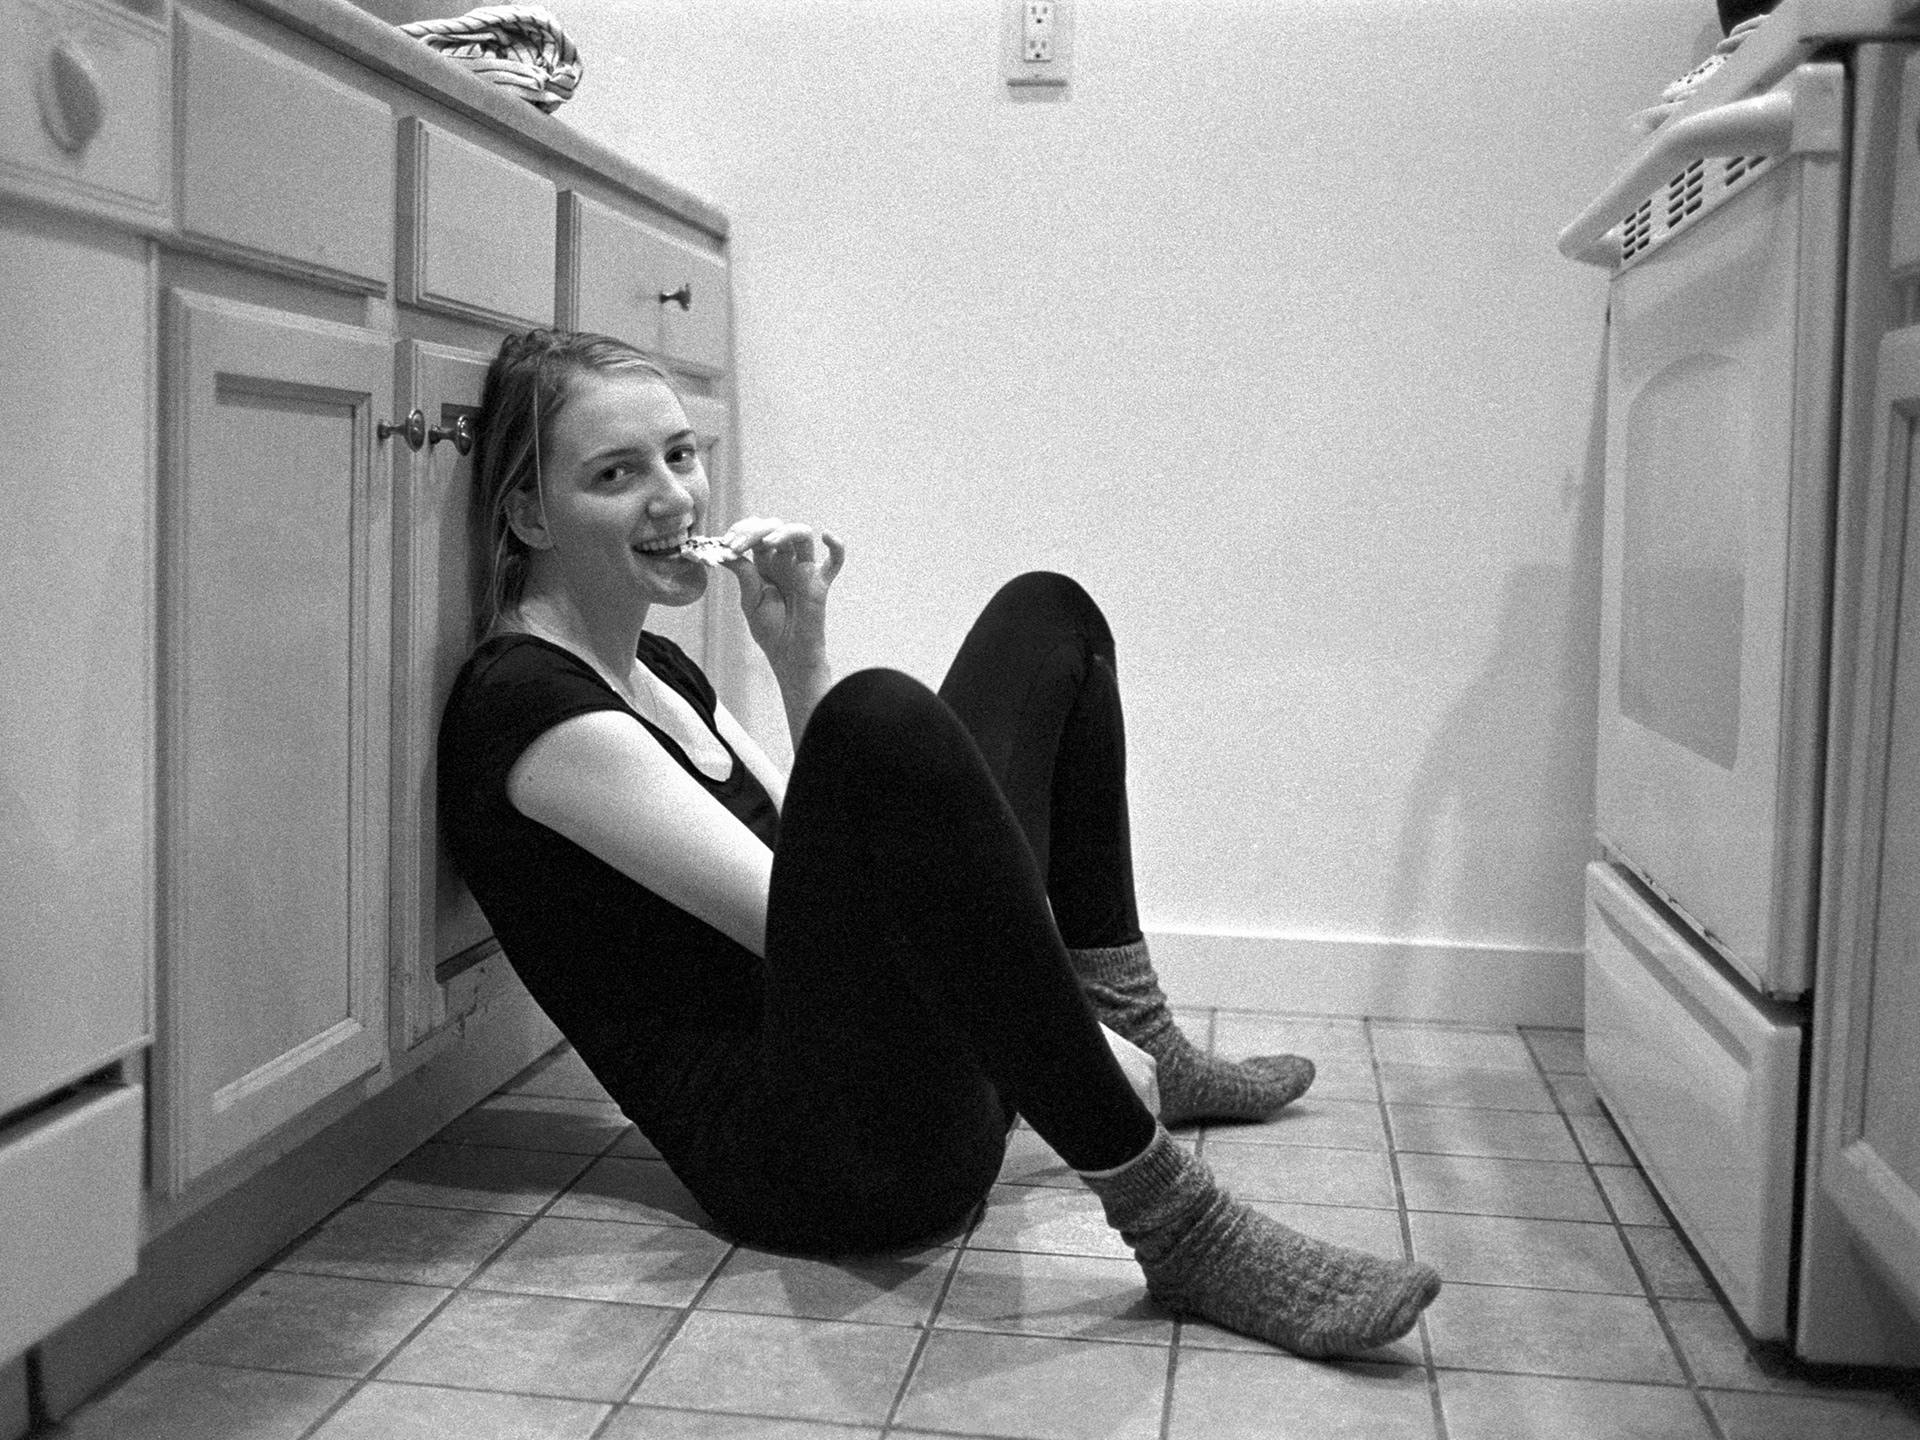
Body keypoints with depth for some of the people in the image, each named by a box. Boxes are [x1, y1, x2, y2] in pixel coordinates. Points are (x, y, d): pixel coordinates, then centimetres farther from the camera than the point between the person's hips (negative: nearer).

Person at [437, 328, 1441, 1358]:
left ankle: (1151, 1057, 13)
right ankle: (1174, 1224, -30)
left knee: (1046, 616, 13)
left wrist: (799, 658, 2)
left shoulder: (654, 667, 16)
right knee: (882, 721, -37)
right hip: (802, 1161, -9)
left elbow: (850, 859, 13)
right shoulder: (525, 701, -12)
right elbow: (806, 912, -18)